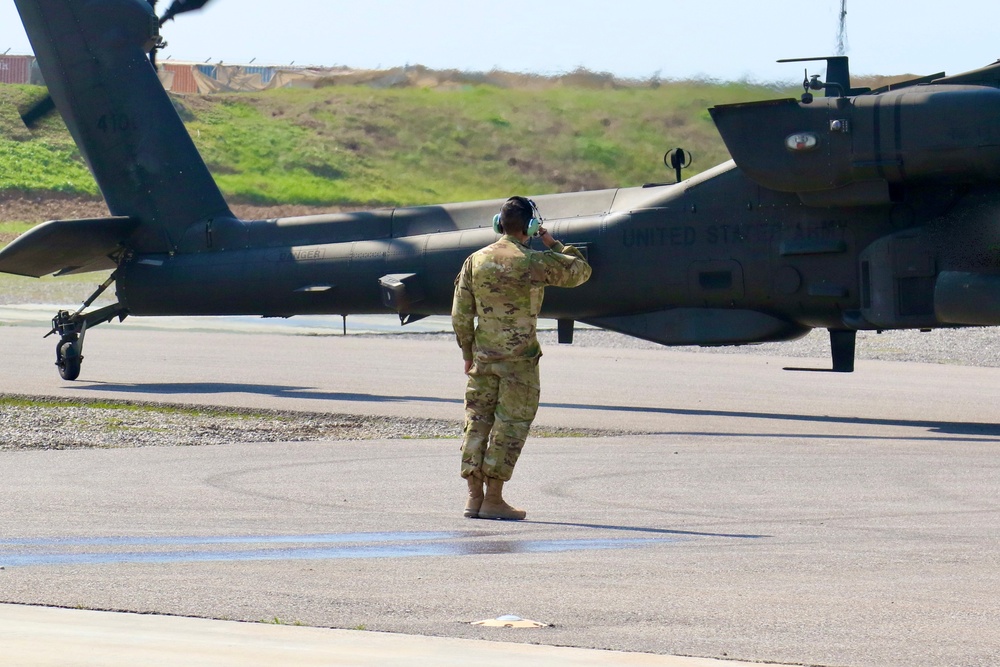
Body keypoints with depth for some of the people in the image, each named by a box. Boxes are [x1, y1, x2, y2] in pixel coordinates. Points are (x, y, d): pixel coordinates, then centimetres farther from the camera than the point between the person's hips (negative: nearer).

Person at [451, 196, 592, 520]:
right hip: (519, 358, -5)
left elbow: (460, 314, 7)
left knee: (477, 421, 9)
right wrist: (555, 245, 15)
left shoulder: (475, 260, 4)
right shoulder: (536, 262, -10)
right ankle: (493, 499, 0)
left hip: (483, 356, 5)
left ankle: (474, 497, 9)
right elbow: (580, 271, 4)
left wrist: (468, 353, 17)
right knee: (511, 425, 1)